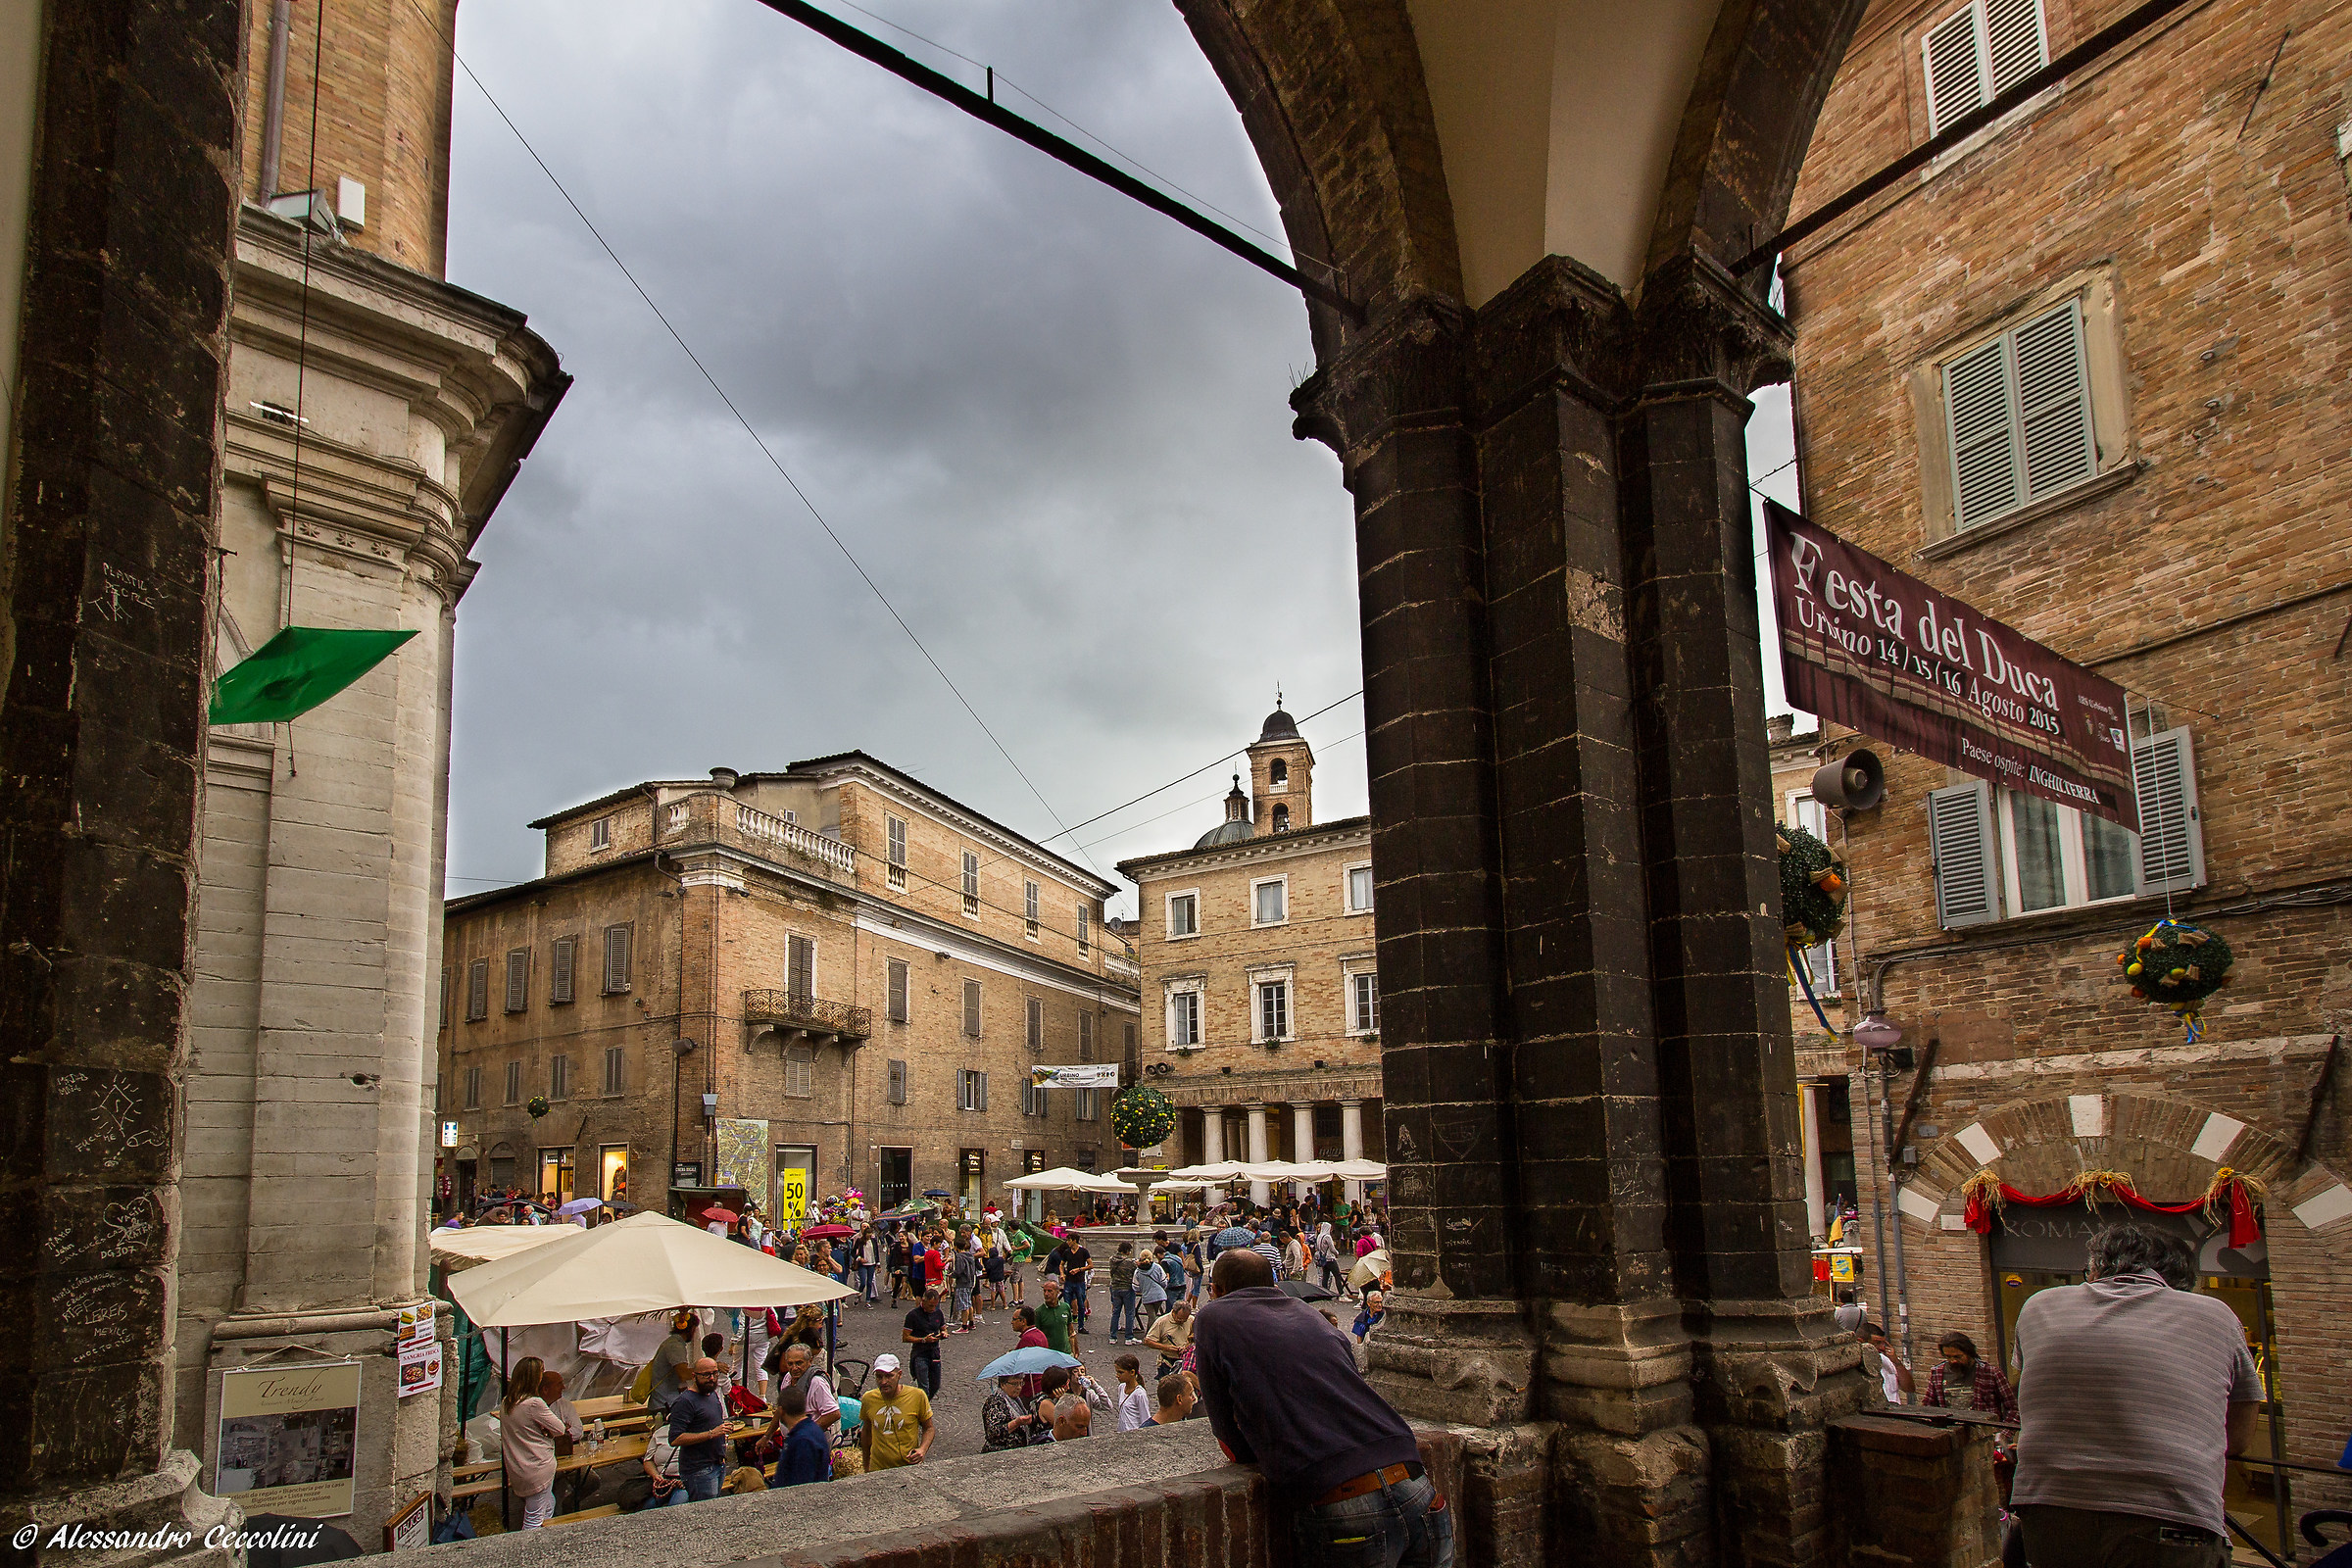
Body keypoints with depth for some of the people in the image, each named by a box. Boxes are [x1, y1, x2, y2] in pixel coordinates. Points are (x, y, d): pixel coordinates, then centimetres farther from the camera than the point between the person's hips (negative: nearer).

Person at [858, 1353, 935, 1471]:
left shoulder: (917, 1396, -10)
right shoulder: (868, 1398, -2)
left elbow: (929, 1428, 2)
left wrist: (922, 1450, -16)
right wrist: (866, 1466, 20)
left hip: (909, 1468, -2)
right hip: (877, 1469, 2)